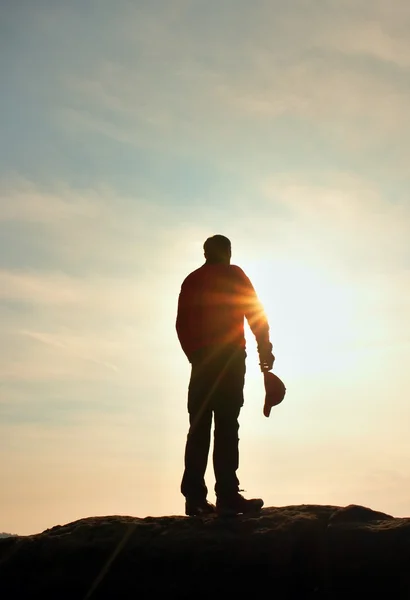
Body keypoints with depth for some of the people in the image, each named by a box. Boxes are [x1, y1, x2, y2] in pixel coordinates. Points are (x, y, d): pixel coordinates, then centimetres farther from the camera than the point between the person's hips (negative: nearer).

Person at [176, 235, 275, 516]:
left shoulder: (191, 281, 20)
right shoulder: (233, 274, 6)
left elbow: (182, 325, 15)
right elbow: (255, 313, -1)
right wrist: (265, 350, 4)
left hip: (201, 359, 5)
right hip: (229, 357, -5)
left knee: (199, 428, 3)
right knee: (226, 425, -12)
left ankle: (195, 497, -1)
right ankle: (227, 496, -17)